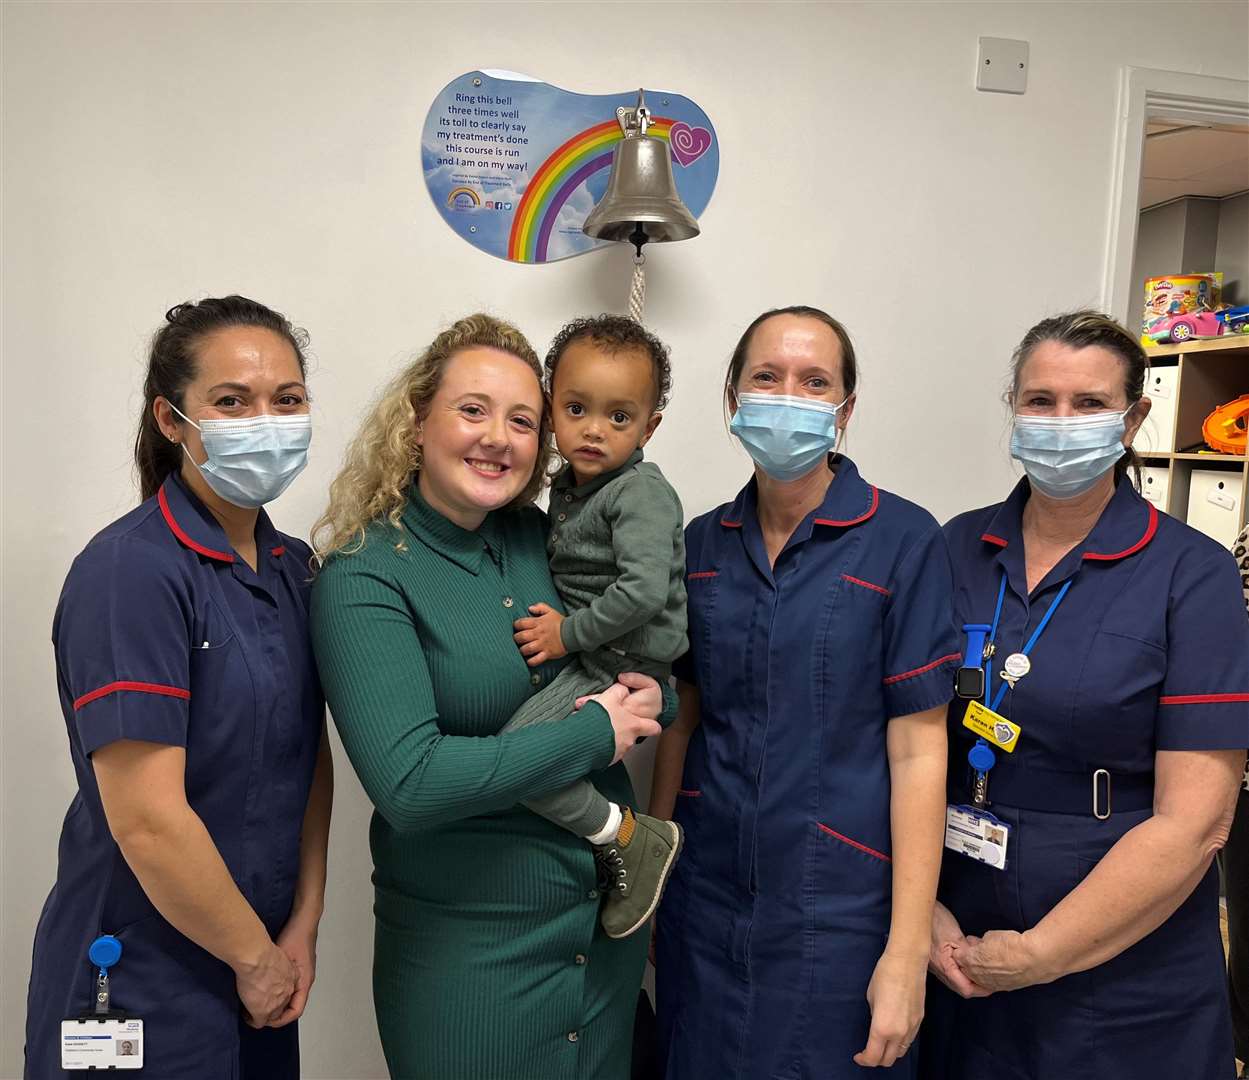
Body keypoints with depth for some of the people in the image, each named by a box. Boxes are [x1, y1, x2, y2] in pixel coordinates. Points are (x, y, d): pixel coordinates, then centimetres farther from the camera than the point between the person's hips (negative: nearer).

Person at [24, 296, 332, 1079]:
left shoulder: (296, 567, 2)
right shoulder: (130, 572, -20)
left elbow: (313, 758, 5)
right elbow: (145, 818, -23)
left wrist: (303, 928, -1)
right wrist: (256, 956, -12)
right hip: (141, 992, -6)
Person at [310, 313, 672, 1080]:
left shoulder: (543, 539, -1)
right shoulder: (364, 576, -16)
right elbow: (409, 784, -26)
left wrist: (649, 699, -10)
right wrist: (595, 732, -20)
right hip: (466, 950, -5)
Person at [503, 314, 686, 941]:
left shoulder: (642, 492, -17)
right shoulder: (567, 487, 10)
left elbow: (645, 591, -27)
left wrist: (569, 633, -19)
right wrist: (551, 618, 8)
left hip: (623, 669, -10)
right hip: (586, 658, 10)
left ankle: (632, 840, -2)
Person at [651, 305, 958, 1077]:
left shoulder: (904, 543, -11)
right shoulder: (702, 544, 2)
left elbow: (916, 749, -12)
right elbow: (684, 719, 8)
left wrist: (909, 949, -12)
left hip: (838, 912, -4)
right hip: (704, 900, 4)